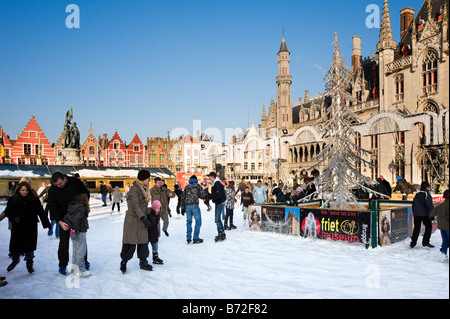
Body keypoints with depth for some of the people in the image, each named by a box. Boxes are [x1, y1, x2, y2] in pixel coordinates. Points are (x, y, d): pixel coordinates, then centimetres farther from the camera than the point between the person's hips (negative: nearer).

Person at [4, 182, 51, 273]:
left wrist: (47, 224, -3)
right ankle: (15, 260, 37)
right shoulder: (12, 199, -3)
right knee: (15, 244, 10)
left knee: (29, 245, 3)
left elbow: (41, 212, -1)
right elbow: (7, 212, 2)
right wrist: (14, 218, -18)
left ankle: (29, 263, 19)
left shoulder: (34, 199, -4)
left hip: (31, 227, -1)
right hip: (17, 227, 1)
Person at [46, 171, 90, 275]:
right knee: (64, 242, -2)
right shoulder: (52, 190, -14)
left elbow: (86, 194, 3)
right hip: (64, 219, -1)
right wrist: (59, 222, -23)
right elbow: (52, 207, -13)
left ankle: (84, 261, 29)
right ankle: (63, 265, 15)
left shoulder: (75, 182, -13)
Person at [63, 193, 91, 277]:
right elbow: (76, 220, -28)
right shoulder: (82, 209, -19)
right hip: (80, 233, -9)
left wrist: (70, 226, 1)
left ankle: (75, 267, 31)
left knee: (75, 251, 20)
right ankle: (81, 271, 6)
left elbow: (66, 218, 4)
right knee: (81, 251, 0)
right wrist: (76, 229, -18)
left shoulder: (70, 207, 6)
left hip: (72, 233, 9)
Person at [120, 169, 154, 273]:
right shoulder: (134, 189, -16)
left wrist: (148, 216, 17)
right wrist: (144, 219, -28)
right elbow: (135, 206, -22)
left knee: (143, 241, 11)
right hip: (133, 219, -8)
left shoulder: (144, 189, 12)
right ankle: (124, 262, 19)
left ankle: (143, 262, 22)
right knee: (131, 243, -2)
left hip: (142, 219, 8)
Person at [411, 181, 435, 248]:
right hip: (425, 214, -6)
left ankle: (413, 243, 8)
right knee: (428, 227, 7)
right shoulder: (426, 194, -8)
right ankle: (425, 242, 3)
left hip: (416, 214, 6)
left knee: (416, 228, 10)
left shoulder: (417, 194, 12)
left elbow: (413, 204, 16)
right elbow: (429, 204, -15)